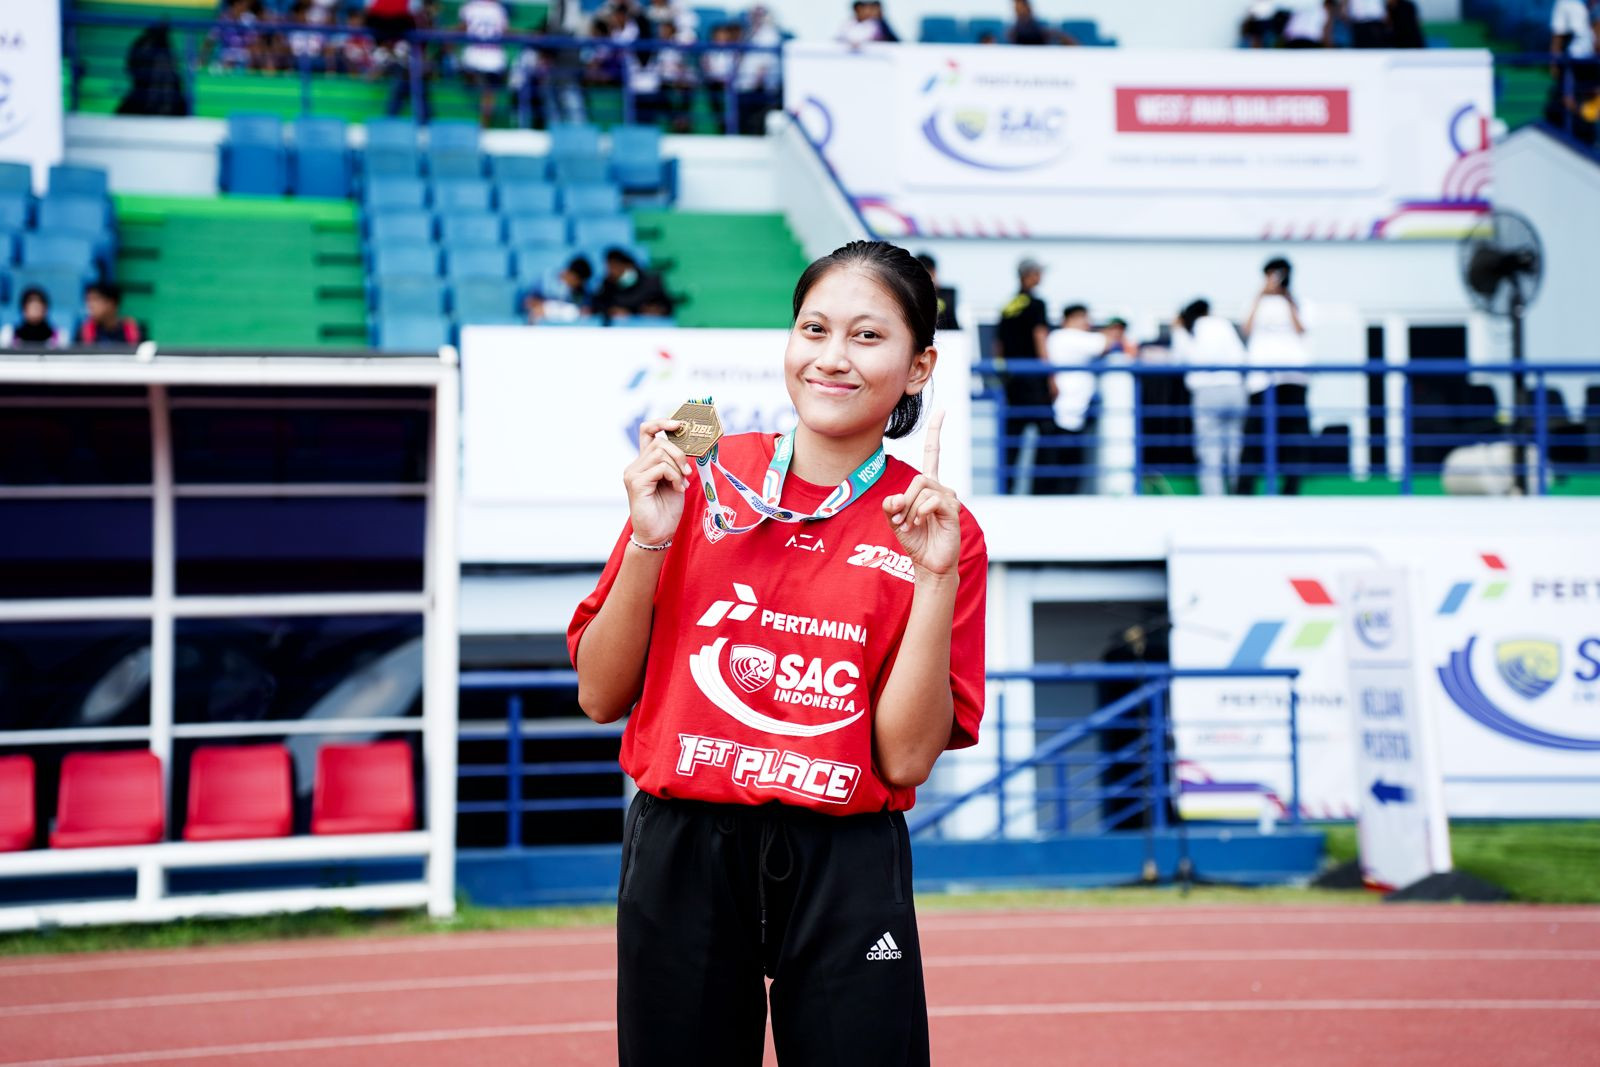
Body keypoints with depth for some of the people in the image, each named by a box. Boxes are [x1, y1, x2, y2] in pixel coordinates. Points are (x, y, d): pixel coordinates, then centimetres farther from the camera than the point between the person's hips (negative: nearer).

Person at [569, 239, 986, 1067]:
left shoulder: (939, 531, 1)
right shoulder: (699, 479, 2)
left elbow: (905, 757, -7)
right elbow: (600, 697, 3)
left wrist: (936, 577, -14)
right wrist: (651, 541, -9)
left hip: (847, 876, -1)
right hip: (681, 862, 1)